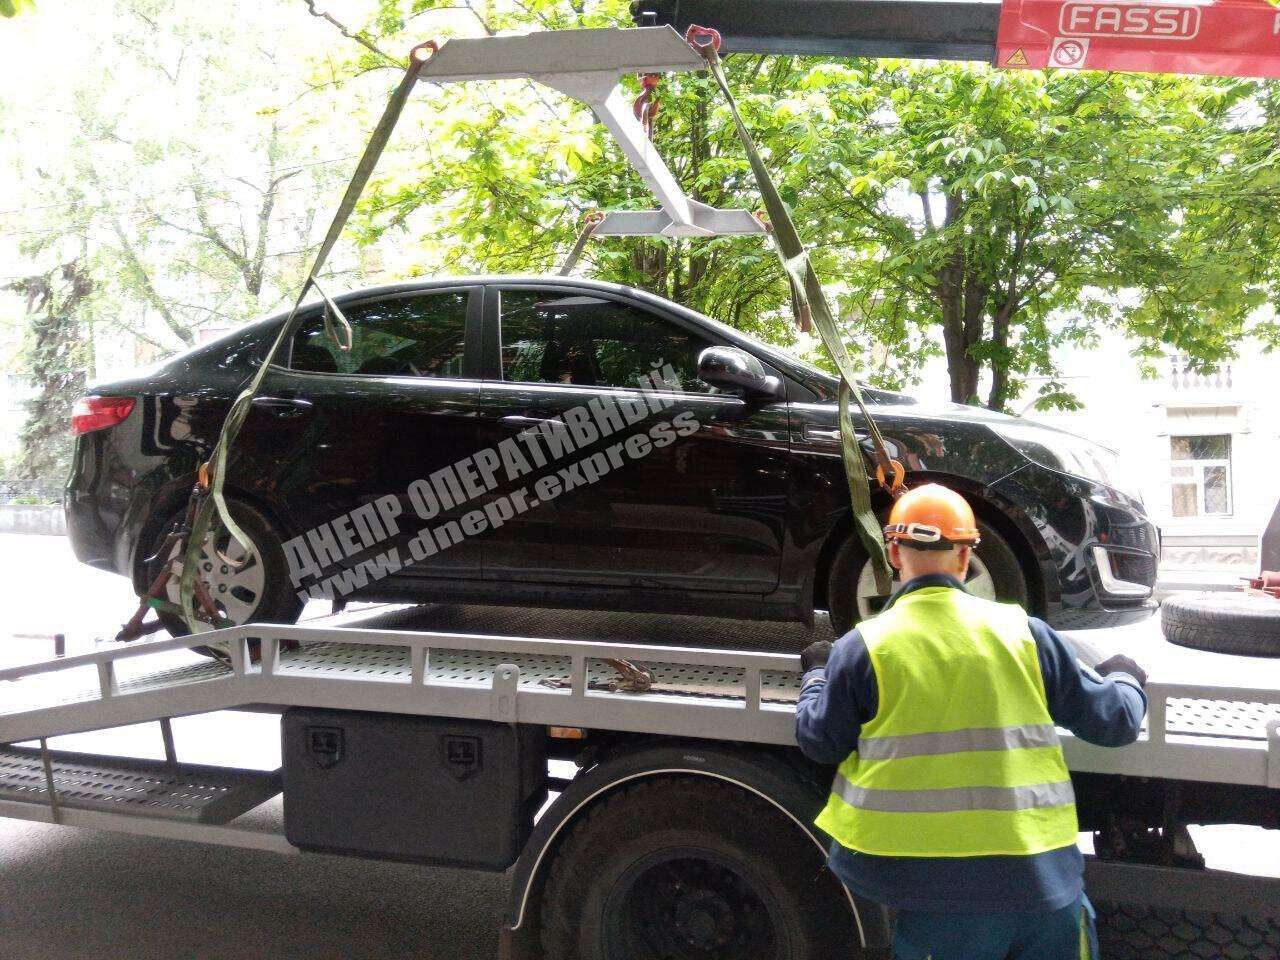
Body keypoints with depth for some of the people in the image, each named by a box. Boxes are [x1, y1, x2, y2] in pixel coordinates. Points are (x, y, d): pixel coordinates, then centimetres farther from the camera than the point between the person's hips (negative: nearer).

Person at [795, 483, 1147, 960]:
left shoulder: (862, 647, -7)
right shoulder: (1024, 632, 0)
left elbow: (819, 742, 5)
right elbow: (1112, 721, 9)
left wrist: (816, 675, 25)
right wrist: (1125, 680, 33)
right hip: (1044, 882, 2)